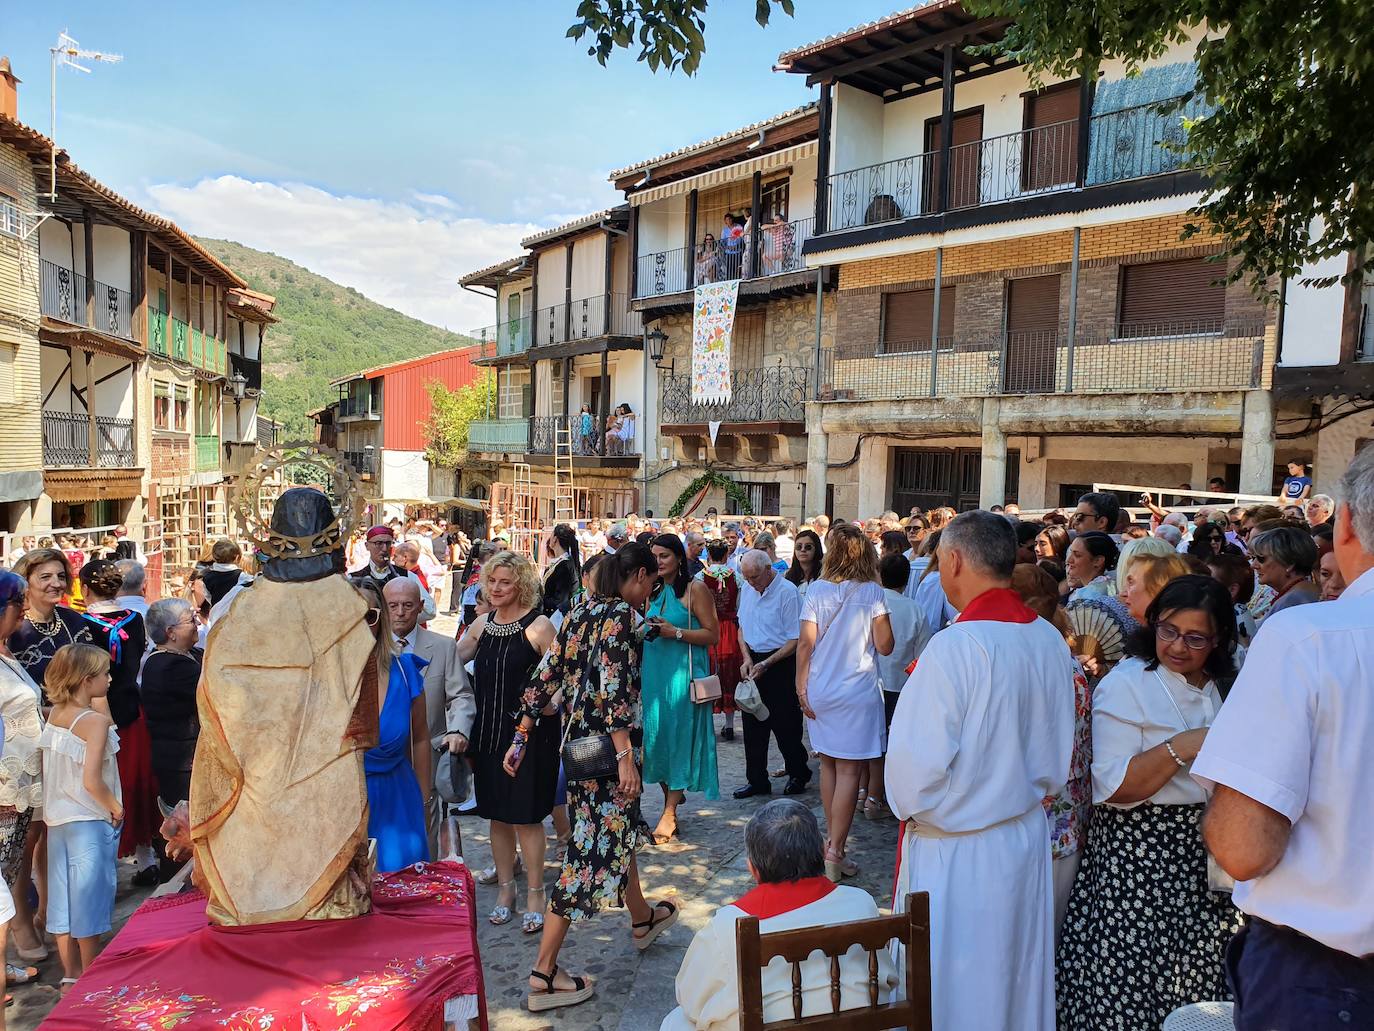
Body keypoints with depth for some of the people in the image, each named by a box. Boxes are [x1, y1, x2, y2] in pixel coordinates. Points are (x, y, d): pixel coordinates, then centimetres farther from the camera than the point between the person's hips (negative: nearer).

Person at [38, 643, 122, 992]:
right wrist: (115, 808, -10)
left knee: (63, 896, 14)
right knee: (89, 898, 4)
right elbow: (92, 780, -25)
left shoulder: (54, 714, 2)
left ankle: (71, 976, 26)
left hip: (57, 819, 7)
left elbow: (49, 769, 7)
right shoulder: (95, 720, -20)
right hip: (90, 821, -7)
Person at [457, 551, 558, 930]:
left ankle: (535, 894, 17)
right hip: (488, 732, 6)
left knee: (526, 816, 1)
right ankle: (505, 888, 30)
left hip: (530, 733, -6)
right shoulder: (482, 625, 8)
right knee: (498, 815, 14)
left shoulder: (538, 625, -11)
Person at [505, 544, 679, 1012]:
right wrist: (625, 757, -24)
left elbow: (546, 676, 9)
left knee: (619, 831, 25)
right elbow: (612, 689, -24)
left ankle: (642, 920, 47)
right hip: (607, 746, -9)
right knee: (594, 847, -3)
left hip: (580, 741, 9)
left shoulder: (581, 612, 10)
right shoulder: (620, 615, -16)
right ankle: (543, 974, 3)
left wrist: (521, 737, 11)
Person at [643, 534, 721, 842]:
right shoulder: (654, 591, 13)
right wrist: (649, 630, 4)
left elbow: (712, 635, -9)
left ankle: (669, 815, 3)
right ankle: (671, 792, 23)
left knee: (679, 737, -2)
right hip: (654, 671, 6)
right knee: (656, 734, 8)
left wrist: (675, 632, -18)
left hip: (683, 672, -6)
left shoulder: (695, 589, -7)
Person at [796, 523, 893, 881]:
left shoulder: (817, 591, -2)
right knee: (849, 771, 0)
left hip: (820, 691, 3)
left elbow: (805, 644, -4)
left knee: (828, 765, 17)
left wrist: (801, 688, 3)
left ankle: (833, 837, 27)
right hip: (857, 692, -3)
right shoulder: (872, 593, -7)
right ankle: (835, 852, -1)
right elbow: (885, 646, -7)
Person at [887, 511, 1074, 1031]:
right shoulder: (1051, 640, -4)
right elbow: (1060, 750, 7)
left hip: (956, 851, -6)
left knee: (953, 989, 12)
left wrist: (909, 807, -3)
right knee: (1016, 975, 23)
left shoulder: (953, 647, -26)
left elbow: (916, 767, -23)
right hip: (1027, 838, 7)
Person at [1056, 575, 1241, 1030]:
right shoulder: (1125, 686, -10)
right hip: (1138, 858, -6)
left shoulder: (1216, 690, 12)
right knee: (1130, 989, -3)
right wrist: (1179, 749, -25)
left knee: (1193, 987, 8)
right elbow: (1114, 788, -18)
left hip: (1199, 856, 6)